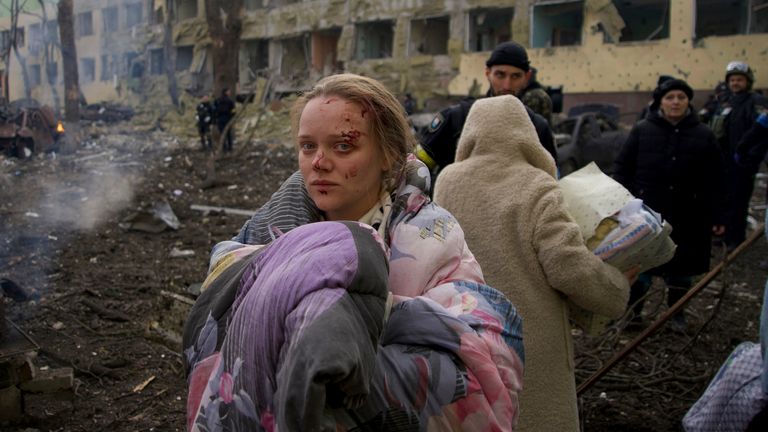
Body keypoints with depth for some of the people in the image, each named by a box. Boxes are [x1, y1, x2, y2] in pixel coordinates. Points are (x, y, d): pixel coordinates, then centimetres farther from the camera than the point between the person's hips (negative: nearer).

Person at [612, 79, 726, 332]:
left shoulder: (703, 136, 0)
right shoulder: (642, 131, -1)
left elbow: (713, 181, 1)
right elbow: (621, 167, 1)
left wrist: (717, 217, -1)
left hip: (688, 217, 1)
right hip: (646, 213, -1)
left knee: (681, 268, 12)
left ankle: (677, 313, 30)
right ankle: (633, 310, 24)